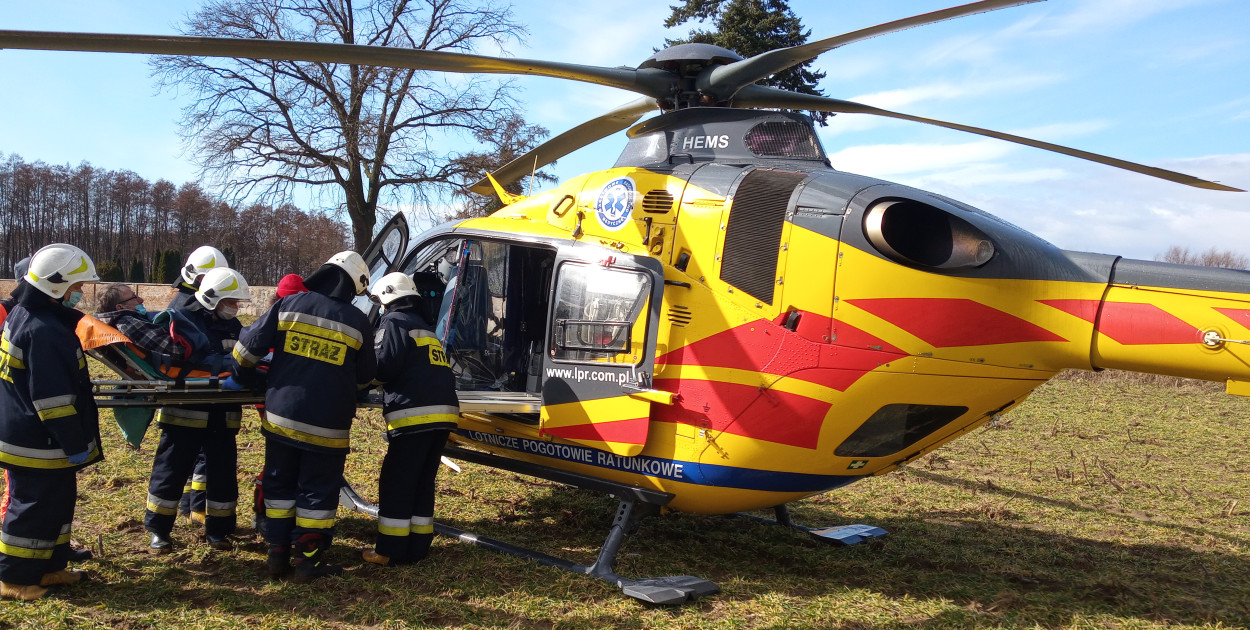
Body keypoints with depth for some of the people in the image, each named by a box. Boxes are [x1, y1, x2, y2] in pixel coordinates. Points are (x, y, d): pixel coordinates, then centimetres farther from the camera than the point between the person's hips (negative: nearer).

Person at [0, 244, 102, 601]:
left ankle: (49, 567, 29)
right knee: (35, 507, 2)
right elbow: (53, 397, -25)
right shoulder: (44, 330, -24)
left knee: (58, 502, 18)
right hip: (39, 445, -10)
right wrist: (75, 444, -19)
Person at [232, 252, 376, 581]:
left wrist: (244, 376, 20)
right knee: (317, 492, 9)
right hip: (328, 426, -2)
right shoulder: (358, 322, -3)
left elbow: (248, 346, 1)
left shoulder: (289, 304, -2)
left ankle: (277, 554, 23)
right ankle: (308, 559, 14)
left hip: (281, 416, 2)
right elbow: (365, 376, 7)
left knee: (279, 485, 17)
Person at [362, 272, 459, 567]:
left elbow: (384, 366, -13)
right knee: (423, 482, 13)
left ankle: (390, 551, 3)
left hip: (414, 415, -8)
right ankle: (418, 547, 16)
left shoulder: (393, 321, -1)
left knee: (396, 482, 0)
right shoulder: (426, 327, 26)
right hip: (443, 414, 8)